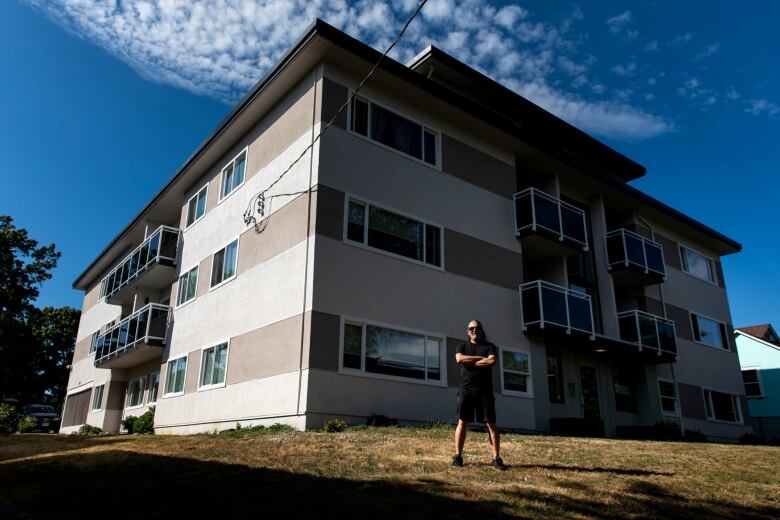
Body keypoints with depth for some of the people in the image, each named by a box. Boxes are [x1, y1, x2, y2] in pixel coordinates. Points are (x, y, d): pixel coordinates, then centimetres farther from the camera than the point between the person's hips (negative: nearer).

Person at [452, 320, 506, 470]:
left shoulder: (489, 346, 11)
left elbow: (492, 361, -9)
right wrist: (481, 358, -6)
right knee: (462, 422, -2)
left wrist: (470, 362, -6)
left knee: (491, 423, -3)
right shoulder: (463, 346, 15)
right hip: (466, 389, 0)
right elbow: (459, 359, -6)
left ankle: (496, 458, 0)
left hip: (485, 390, 0)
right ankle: (458, 456, 4)